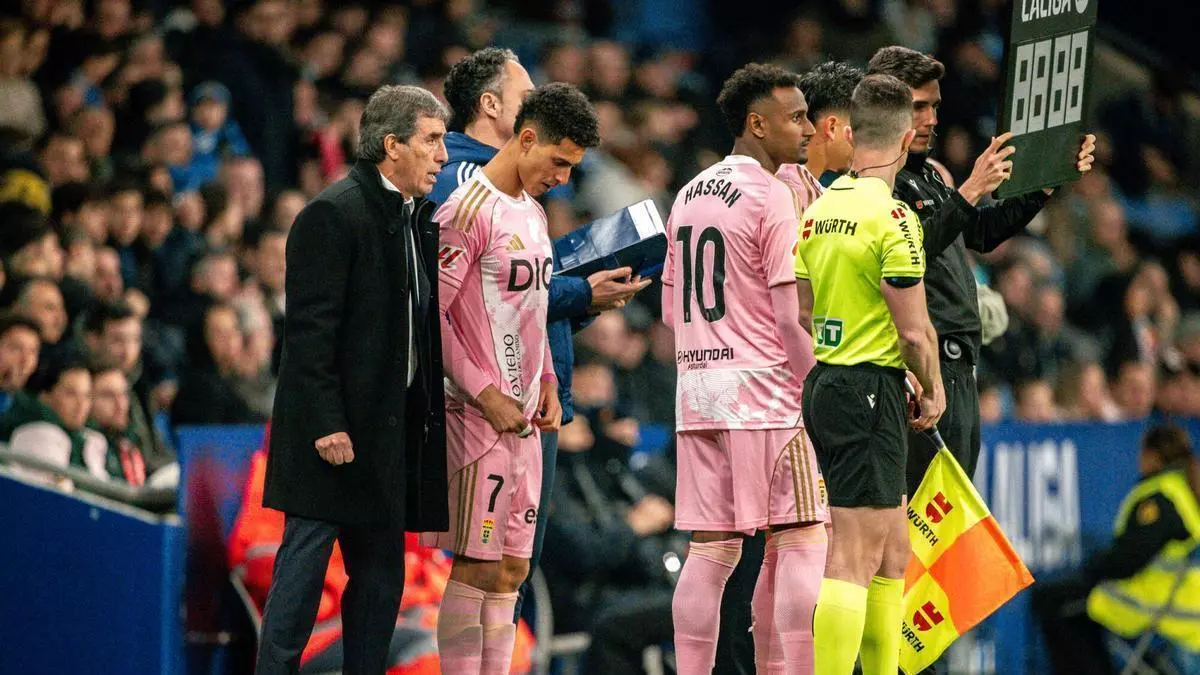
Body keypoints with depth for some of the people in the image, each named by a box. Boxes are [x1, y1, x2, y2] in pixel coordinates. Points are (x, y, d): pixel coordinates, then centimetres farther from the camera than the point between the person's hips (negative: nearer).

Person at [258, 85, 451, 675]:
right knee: (305, 563, -4)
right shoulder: (333, 214, -11)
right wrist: (326, 424, -20)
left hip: (396, 429, 8)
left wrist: (430, 415, 10)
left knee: (381, 575, 9)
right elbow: (309, 329, -15)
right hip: (337, 431, -8)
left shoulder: (418, 219, 14)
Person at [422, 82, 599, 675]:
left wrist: (546, 384, 12)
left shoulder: (531, 211, 15)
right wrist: (485, 393, -18)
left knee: (511, 569, 9)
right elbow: (430, 315, -16)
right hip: (477, 417, -9)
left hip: (522, 419, 9)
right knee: (475, 568, -8)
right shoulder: (469, 211, -13)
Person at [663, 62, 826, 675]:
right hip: (764, 392, -7)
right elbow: (792, 315, -15)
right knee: (801, 540, -3)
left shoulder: (689, 194, 15)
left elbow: (671, 309, 20)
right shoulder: (776, 196, -10)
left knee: (711, 549, 7)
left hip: (697, 392, 7)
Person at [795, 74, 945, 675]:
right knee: (854, 559, -10)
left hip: (822, 384, 9)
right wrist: (934, 392, 0)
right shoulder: (892, 215, -15)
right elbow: (913, 331, -16)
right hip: (871, 394, -9)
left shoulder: (818, 209, 9)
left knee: (892, 553, 17)